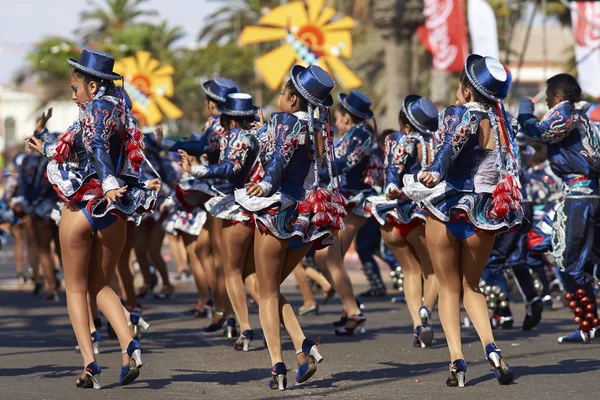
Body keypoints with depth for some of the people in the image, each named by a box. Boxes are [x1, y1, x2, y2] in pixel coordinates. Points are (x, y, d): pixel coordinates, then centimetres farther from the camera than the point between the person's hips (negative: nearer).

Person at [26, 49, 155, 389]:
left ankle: (90, 364, -6)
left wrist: (108, 184, -43)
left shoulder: (98, 108, -7)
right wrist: (46, 149, 44)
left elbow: (96, 146, -30)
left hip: (81, 207, -6)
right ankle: (129, 345, -8)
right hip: (115, 212, 6)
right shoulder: (120, 109, 14)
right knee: (101, 286, 17)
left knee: (76, 288, 7)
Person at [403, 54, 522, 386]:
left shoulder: (457, 114, -8)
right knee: (472, 287, 18)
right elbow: (509, 169, 14)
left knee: (448, 288, 11)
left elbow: (452, 144, -29)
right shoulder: (501, 122, 6)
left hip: (447, 209, -3)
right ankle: (490, 348, -7)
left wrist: (435, 173, -44)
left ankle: (456, 359, -5)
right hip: (483, 214, 4)